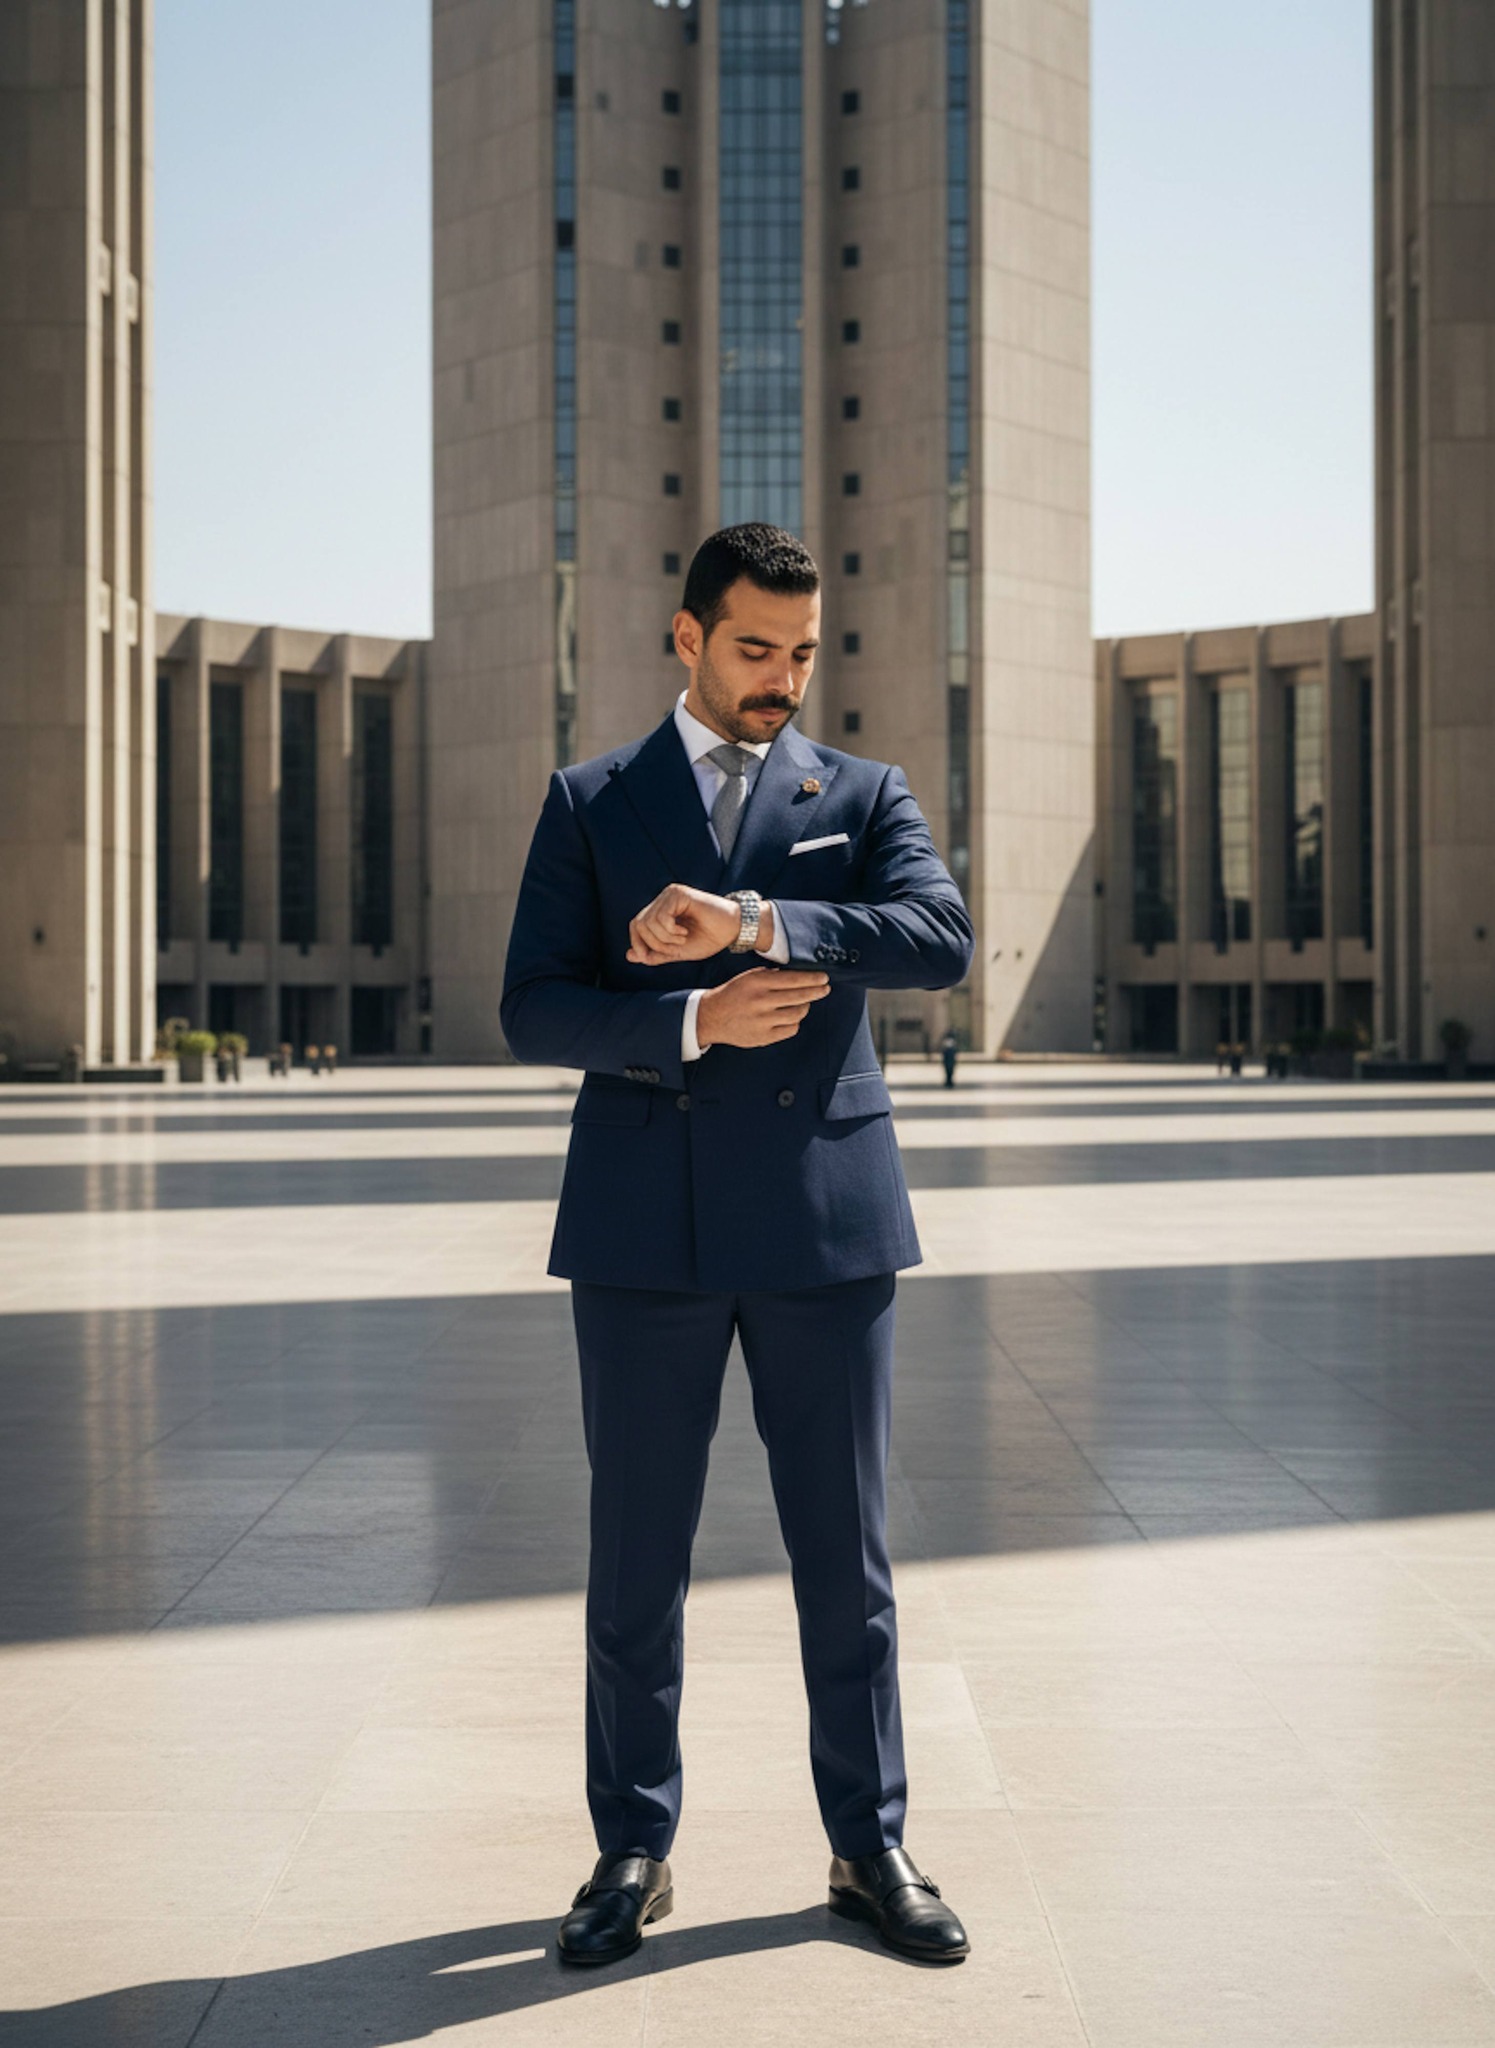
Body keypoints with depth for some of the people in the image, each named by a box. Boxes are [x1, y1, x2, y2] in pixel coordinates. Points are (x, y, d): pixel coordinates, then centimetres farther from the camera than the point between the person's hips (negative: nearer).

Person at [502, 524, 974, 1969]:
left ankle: (870, 1849, 18)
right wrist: (694, 1020, -16)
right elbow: (533, 1009, 0)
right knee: (635, 1562, 5)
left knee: (848, 1557, 6)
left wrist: (755, 921, -21)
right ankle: (632, 1854, 18)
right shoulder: (589, 803, 9)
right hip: (645, 1228, 0)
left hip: (824, 1217, 0)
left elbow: (942, 937, -10)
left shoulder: (863, 796, 10)